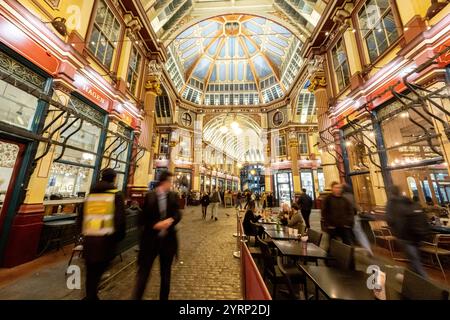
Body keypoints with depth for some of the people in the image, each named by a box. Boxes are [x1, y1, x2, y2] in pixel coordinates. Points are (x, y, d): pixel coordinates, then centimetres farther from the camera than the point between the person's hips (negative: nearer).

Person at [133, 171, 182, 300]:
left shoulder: (173, 196, -1)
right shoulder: (149, 196, -8)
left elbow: (178, 214, -6)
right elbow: (143, 218, -7)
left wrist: (171, 220, -26)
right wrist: (155, 225, -21)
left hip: (168, 239, 3)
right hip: (150, 240, -3)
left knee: (165, 272, 20)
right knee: (143, 271, 8)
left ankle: (164, 297, 41)